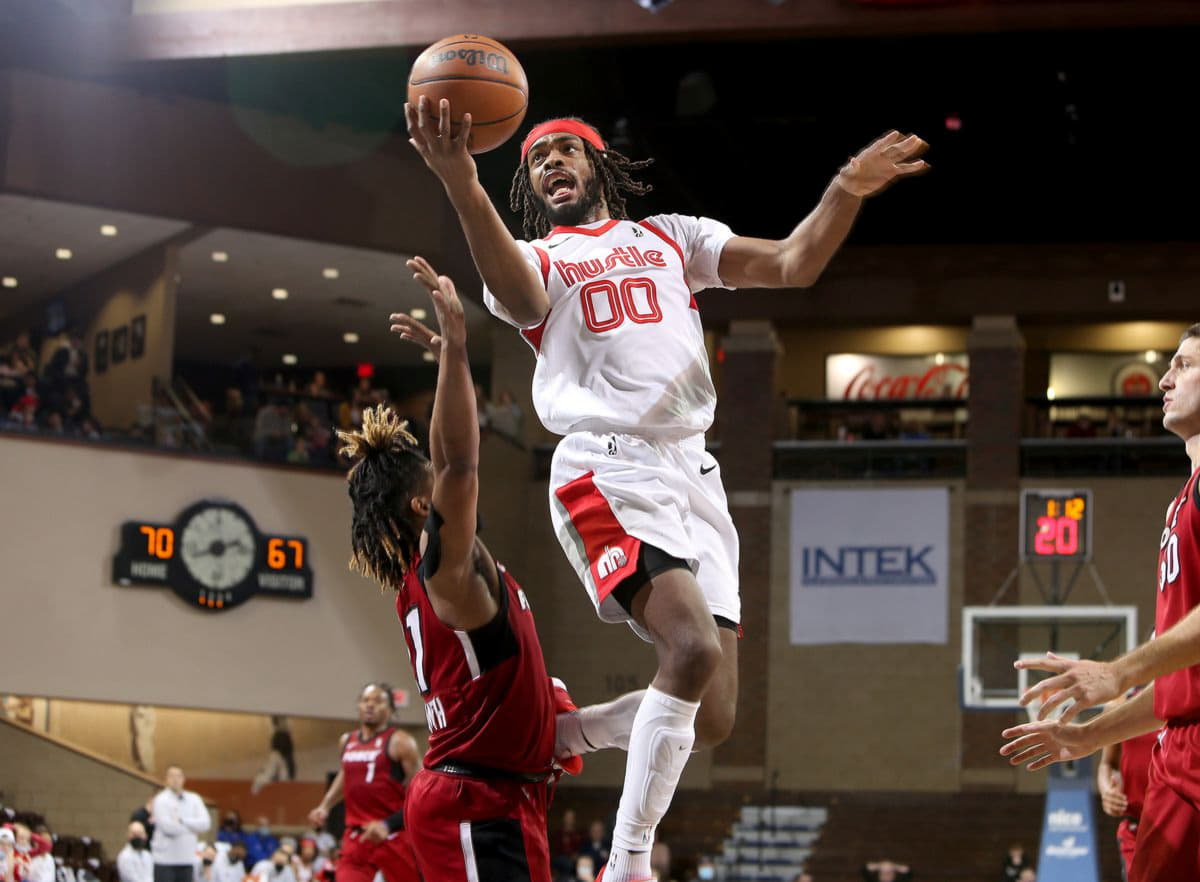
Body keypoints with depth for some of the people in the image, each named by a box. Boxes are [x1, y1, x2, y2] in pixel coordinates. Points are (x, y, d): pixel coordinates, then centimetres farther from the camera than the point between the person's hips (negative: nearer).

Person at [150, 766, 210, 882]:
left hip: (187, 858, 5)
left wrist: (182, 820, -14)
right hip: (165, 859, -5)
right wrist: (192, 826, -6)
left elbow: (204, 823, -5)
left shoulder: (194, 799, 8)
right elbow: (168, 827, -19)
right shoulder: (161, 800, -6)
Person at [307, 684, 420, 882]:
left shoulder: (399, 742, -8)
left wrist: (388, 825, -22)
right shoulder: (347, 741, 12)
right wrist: (325, 806, 18)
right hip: (357, 835, 5)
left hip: (394, 835, -5)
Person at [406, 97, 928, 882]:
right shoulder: (534, 260, 11)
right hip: (610, 470, -5)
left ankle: (562, 730, 27)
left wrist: (847, 192, -7)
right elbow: (510, 284, -16)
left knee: (712, 719, 2)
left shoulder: (670, 238, 22)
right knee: (696, 647, -28)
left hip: (693, 472, 5)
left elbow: (793, 265, 12)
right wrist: (460, 182, -35)